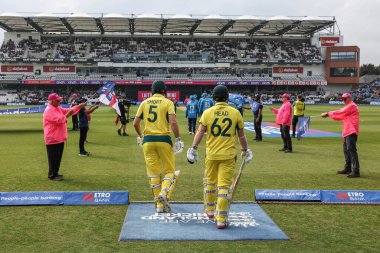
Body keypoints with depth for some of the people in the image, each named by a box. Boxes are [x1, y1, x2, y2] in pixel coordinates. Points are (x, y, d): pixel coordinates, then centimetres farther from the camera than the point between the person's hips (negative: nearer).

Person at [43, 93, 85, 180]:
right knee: (53, 158, -3)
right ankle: (52, 175, 5)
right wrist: (67, 115, -23)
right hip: (53, 139, -10)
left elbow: (68, 110, 14)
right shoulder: (49, 111, -17)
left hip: (59, 138, 10)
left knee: (58, 157, 15)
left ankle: (55, 174, 25)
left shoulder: (58, 108, 13)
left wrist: (79, 106, 6)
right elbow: (59, 120, -25)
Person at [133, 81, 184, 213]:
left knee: (153, 172, 8)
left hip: (147, 140, 3)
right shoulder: (167, 103, 0)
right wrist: (178, 139, -6)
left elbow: (135, 123, 8)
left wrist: (140, 136, 25)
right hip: (163, 139, -3)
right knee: (169, 170, 9)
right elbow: (173, 122, -13)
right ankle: (163, 193, -18)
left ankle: (159, 205, 12)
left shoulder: (144, 103, 10)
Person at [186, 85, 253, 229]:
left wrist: (193, 148, -1)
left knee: (210, 182, 19)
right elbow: (241, 135, 5)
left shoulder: (208, 112, -3)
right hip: (228, 154, -1)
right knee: (224, 185, 0)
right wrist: (245, 150, 18)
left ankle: (210, 210, 36)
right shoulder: (235, 113, -2)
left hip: (211, 154, 1)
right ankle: (221, 219, -1)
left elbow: (200, 132, -6)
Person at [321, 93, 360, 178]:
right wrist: (328, 115, 11)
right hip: (346, 132, 11)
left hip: (351, 132, -11)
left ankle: (356, 171, -20)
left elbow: (340, 112, -13)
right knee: (346, 150, 16)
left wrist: (328, 113, -5)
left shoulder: (352, 105, -6)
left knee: (351, 149, -17)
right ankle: (347, 169, 26)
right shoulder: (347, 107, 25)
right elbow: (341, 116, 22)